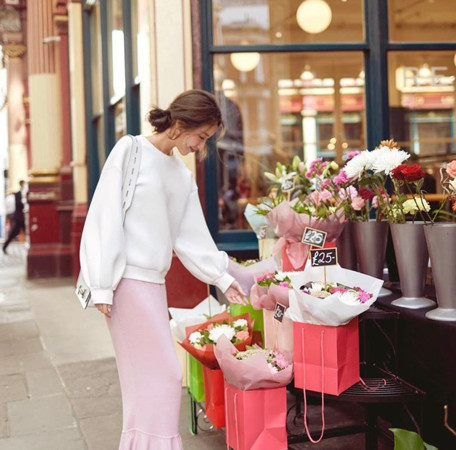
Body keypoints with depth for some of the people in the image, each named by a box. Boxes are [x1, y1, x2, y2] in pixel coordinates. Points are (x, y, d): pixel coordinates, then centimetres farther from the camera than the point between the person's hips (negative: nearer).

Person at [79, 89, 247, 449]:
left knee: (146, 376, 10)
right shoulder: (131, 151, -6)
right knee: (162, 375, -6)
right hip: (128, 279, -7)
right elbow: (105, 219, -9)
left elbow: (191, 236, 16)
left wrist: (222, 278, 12)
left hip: (154, 281, 7)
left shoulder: (183, 175, 13)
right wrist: (103, 286, -13)